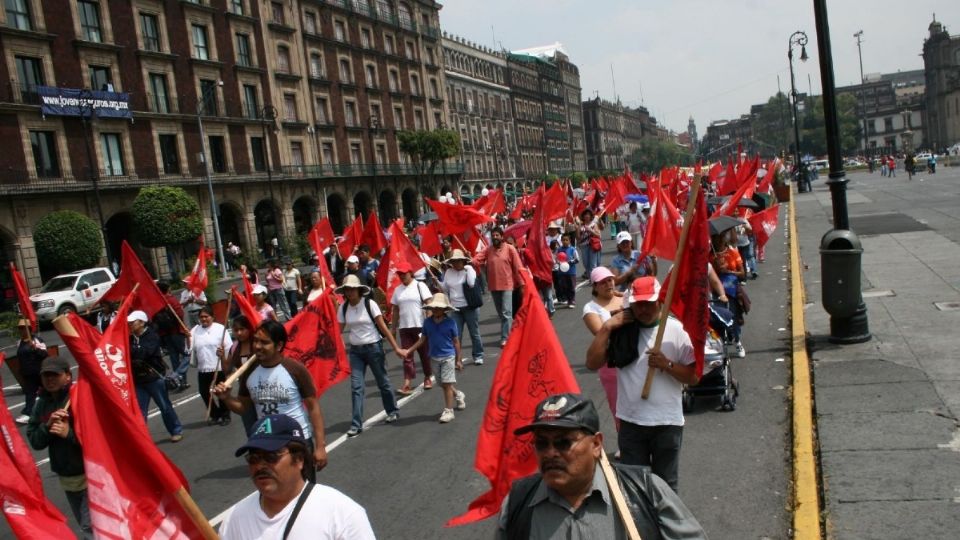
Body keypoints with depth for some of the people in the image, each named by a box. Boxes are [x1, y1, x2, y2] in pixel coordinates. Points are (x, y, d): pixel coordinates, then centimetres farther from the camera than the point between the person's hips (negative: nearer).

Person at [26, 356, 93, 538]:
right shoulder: (42, 403, 5)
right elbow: (34, 442, 3)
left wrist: (69, 433, -26)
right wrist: (47, 425, -14)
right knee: (86, 525, 20)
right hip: (65, 477, 7)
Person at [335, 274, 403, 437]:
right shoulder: (343, 308, 0)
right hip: (355, 350, 3)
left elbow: (383, 327, -11)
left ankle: (393, 411, 34)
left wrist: (396, 347, -14)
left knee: (383, 382, 11)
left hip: (373, 347, -3)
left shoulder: (369, 304, -12)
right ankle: (356, 424, 1)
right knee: (356, 387, -3)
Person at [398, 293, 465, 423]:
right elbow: (422, 339, 6)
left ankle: (448, 411, 6)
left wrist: (458, 360, -2)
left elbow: (456, 342, -4)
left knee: (447, 384, -4)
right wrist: (408, 350, -2)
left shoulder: (450, 323, -10)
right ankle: (459, 395, 42)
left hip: (448, 357, -4)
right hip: (434, 358, 4)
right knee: (443, 384, 14)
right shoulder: (427, 322, -1)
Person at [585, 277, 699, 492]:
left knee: (666, 484, 14)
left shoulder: (677, 330, -5)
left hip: (667, 422, -1)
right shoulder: (621, 330, -2)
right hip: (631, 421, 1)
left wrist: (667, 365, -20)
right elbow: (592, 363, -8)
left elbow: (693, 376, -4)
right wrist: (606, 329, -14)